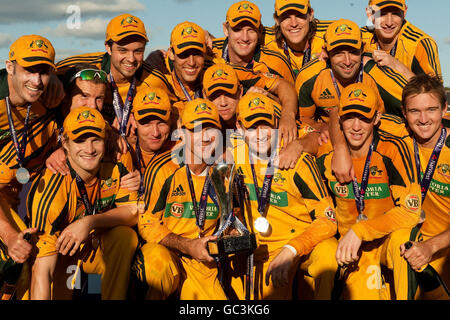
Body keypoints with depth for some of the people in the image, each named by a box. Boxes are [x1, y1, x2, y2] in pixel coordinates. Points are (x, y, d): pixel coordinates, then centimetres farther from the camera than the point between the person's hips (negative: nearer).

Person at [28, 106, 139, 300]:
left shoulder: (119, 162, -18)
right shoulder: (51, 189, -30)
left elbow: (133, 212, -13)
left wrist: (90, 222, -31)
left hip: (99, 248, 4)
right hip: (61, 254, -3)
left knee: (125, 235, -25)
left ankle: (114, 298, -10)